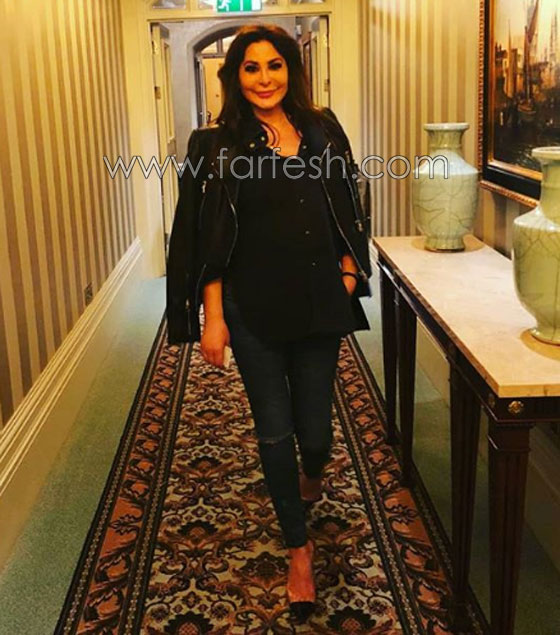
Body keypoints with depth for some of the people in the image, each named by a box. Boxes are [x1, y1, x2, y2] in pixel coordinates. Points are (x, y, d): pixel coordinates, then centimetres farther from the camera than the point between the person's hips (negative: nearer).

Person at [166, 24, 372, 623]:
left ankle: (312, 475, 49)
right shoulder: (216, 145, -4)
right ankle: (299, 548, 27)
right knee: (275, 432, 6)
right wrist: (212, 317, -9)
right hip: (254, 310, -2)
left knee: (315, 426, 9)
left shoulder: (322, 130, 6)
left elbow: (347, 208, 15)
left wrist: (349, 270, 5)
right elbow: (208, 241, -6)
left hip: (320, 304, 3)